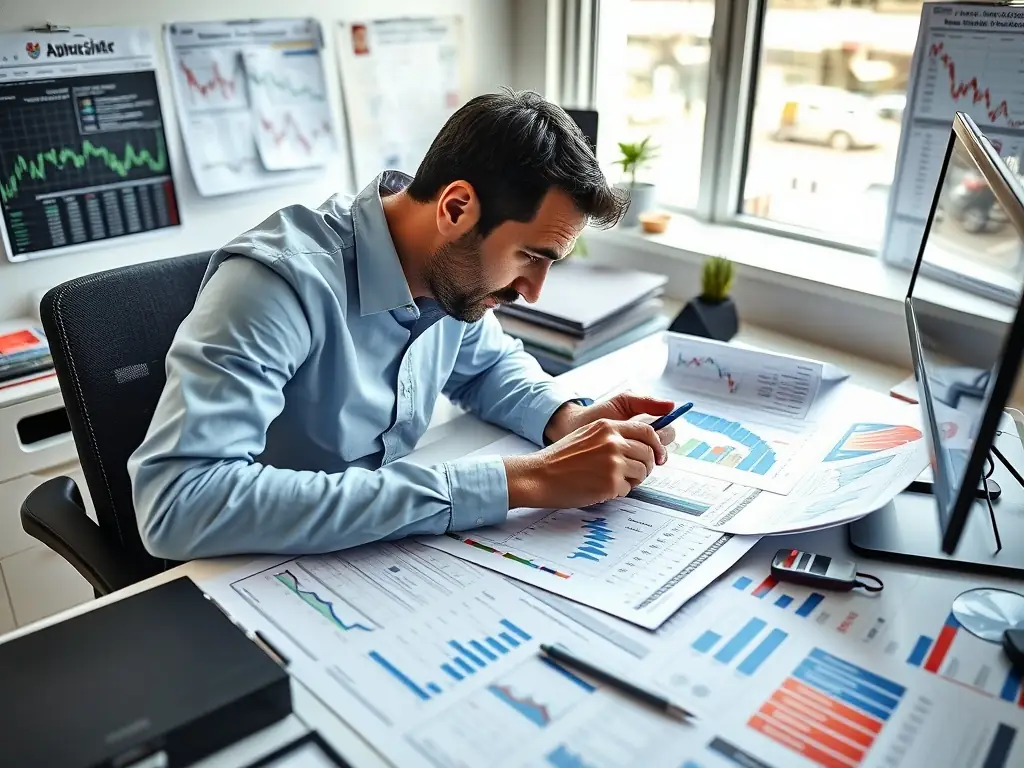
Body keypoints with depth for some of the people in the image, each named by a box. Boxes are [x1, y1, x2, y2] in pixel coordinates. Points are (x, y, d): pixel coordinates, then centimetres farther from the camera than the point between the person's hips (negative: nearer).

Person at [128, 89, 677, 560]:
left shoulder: (450, 271, -7)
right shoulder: (281, 279, -27)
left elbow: (489, 364, 12)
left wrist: (567, 419, -11)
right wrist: (514, 483, -38)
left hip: (373, 557, 6)